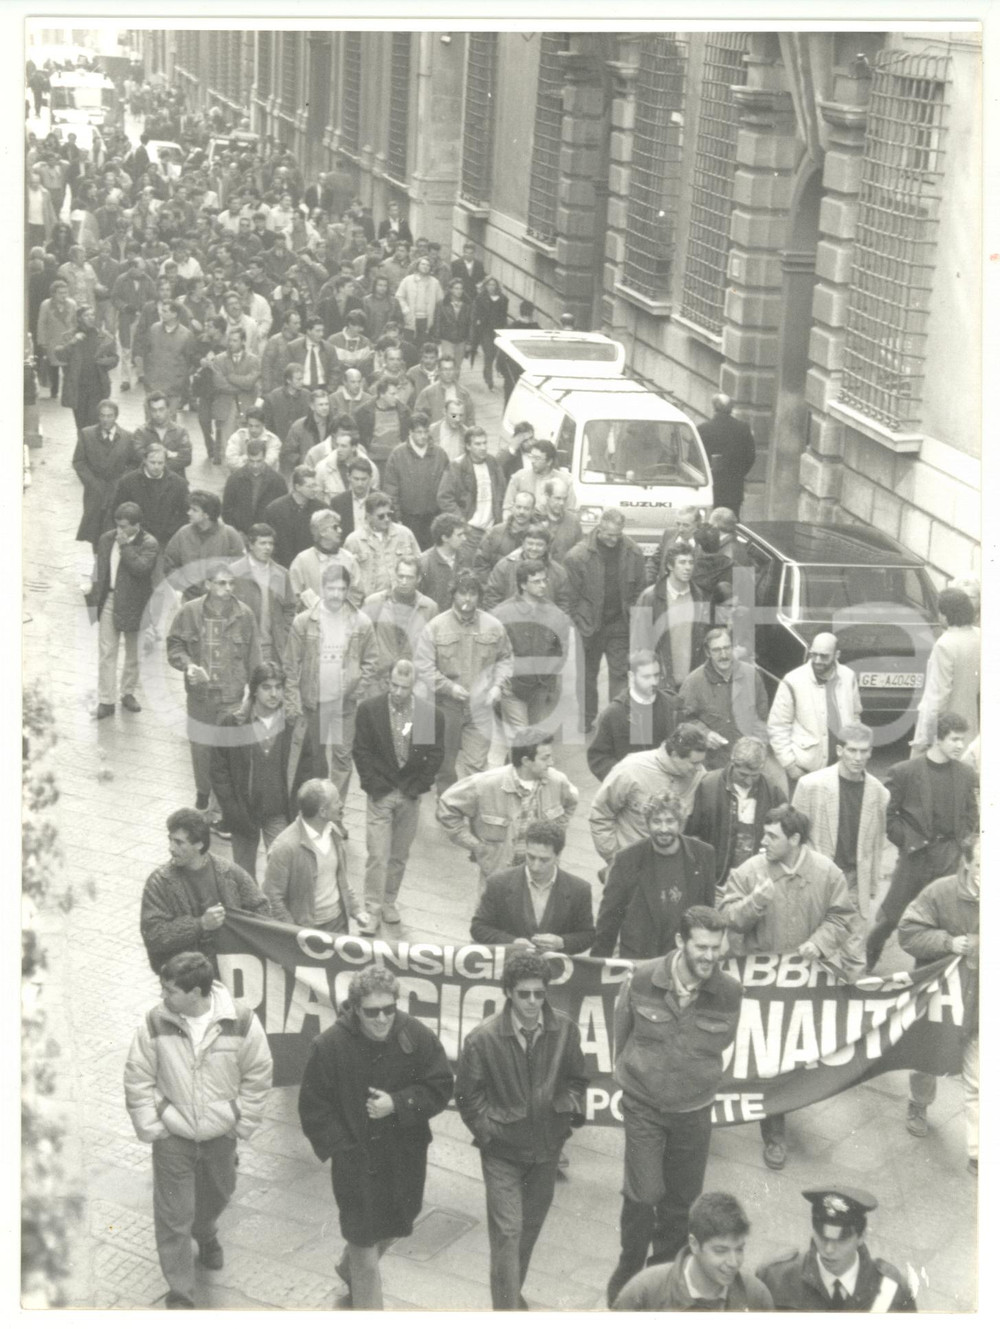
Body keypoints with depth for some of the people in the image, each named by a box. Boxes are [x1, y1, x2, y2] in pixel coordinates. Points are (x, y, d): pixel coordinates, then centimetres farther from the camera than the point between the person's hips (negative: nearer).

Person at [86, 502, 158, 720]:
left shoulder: (148, 544, -11)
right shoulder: (106, 539, 4)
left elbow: (141, 568, -27)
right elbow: (99, 567, 12)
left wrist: (125, 546, -24)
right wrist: (94, 591, 5)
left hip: (133, 604, -3)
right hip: (108, 601, 3)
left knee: (133, 651, 12)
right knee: (106, 652, 0)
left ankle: (128, 693, 30)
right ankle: (106, 701, 4)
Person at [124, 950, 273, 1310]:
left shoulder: (240, 1020, -18)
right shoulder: (155, 1023, -18)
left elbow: (258, 1075, -6)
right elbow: (138, 1081, -8)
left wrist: (242, 1124, -5)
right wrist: (151, 1128, -9)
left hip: (220, 1134, 2)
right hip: (173, 1137, -2)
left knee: (217, 1195, 26)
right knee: (173, 1217, 0)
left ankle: (206, 1234, 59)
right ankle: (180, 1296, 14)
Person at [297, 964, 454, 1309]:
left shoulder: (416, 1035, -12)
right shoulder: (329, 1045, -18)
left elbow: (440, 1089, -7)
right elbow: (313, 1107, -10)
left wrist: (397, 1105, -21)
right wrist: (340, 1148, -16)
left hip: (405, 1158, 4)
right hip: (356, 1161, -4)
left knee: (391, 1227, 25)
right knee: (365, 1241, 1)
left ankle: (348, 1267, 55)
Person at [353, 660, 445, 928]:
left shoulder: (432, 715, -4)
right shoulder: (369, 710, -6)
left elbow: (436, 754, 1)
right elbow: (361, 750, -1)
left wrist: (419, 786, -5)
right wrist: (372, 784, -8)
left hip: (410, 795, 2)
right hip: (380, 794, -2)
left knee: (399, 855, 11)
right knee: (378, 855, -5)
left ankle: (389, 902, 25)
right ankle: (372, 909, 2)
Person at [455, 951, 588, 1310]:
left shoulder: (564, 1030, -10)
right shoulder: (483, 1038, -18)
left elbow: (576, 1078, 7)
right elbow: (467, 1094, -5)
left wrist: (570, 1105, -7)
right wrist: (489, 1129, -9)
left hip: (546, 1145, 4)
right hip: (502, 1150, -4)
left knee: (531, 1226, 20)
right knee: (507, 1231, -7)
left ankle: (512, 1291, 41)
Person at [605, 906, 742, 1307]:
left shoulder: (729, 993, -15)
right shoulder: (642, 979, -18)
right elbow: (621, 1029, 2)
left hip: (693, 1109, 2)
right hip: (643, 1105, -2)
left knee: (681, 1199, 12)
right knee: (643, 1194, -8)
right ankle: (628, 1273, 16)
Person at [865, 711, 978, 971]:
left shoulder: (966, 775, 5)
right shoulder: (904, 772, -6)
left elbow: (972, 816, 13)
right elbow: (887, 814, -3)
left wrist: (961, 845, 2)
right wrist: (906, 841, -7)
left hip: (950, 859, 3)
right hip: (915, 856, -3)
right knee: (891, 915, 2)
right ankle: (864, 965, 22)